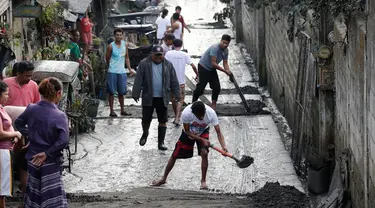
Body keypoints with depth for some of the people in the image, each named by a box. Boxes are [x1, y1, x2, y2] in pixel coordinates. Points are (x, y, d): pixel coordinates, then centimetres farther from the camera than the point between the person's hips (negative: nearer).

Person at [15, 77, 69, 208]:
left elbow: (18, 124, 13)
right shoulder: (59, 116, -18)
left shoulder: (31, 109, -4)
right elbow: (63, 141, -26)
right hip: (50, 163, -5)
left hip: (32, 159, 5)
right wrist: (47, 154, -16)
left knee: (34, 194, 20)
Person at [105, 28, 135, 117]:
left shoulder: (125, 44, 6)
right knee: (112, 92, 0)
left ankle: (122, 110, 20)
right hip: (112, 72, -4)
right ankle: (111, 111, 5)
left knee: (121, 92, 11)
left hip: (122, 72, 4)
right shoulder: (111, 46, -8)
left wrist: (130, 69, 8)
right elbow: (107, 59, 2)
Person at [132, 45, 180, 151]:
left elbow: (174, 81, 6)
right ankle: (145, 134, 35)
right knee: (146, 119, 5)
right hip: (148, 98, -1)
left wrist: (177, 95, 3)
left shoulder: (168, 65, 3)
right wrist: (136, 94, -8)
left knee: (163, 121, 3)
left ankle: (161, 142, 13)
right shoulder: (144, 64, -3)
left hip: (162, 98, 1)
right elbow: (138, 80, -4)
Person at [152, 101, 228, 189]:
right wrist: (202, 140, -30)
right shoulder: (186, 113, -38)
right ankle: (163, 179, 25)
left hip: (203, 132, 0)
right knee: (174, 155, 5)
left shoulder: (211, 113, -36)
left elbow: (218, 132, -33)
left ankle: (203, 181, -7)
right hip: (188, 133, 0)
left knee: (204, 153, -23)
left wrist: (223, 146, -47)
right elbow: (187, 132, -23)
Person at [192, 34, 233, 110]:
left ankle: (213, 106, 11)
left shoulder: (226, 50, -3)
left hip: (212, 69, 8)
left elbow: (225, 63, 1)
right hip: (203, 67, -8)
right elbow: (213, 63, -32)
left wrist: (228, 72, -20)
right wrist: (225, 71, -32)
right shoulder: (215, 48, -30)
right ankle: (193, 103, 6)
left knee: (217, 87, 2)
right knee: (201, 87, -9)